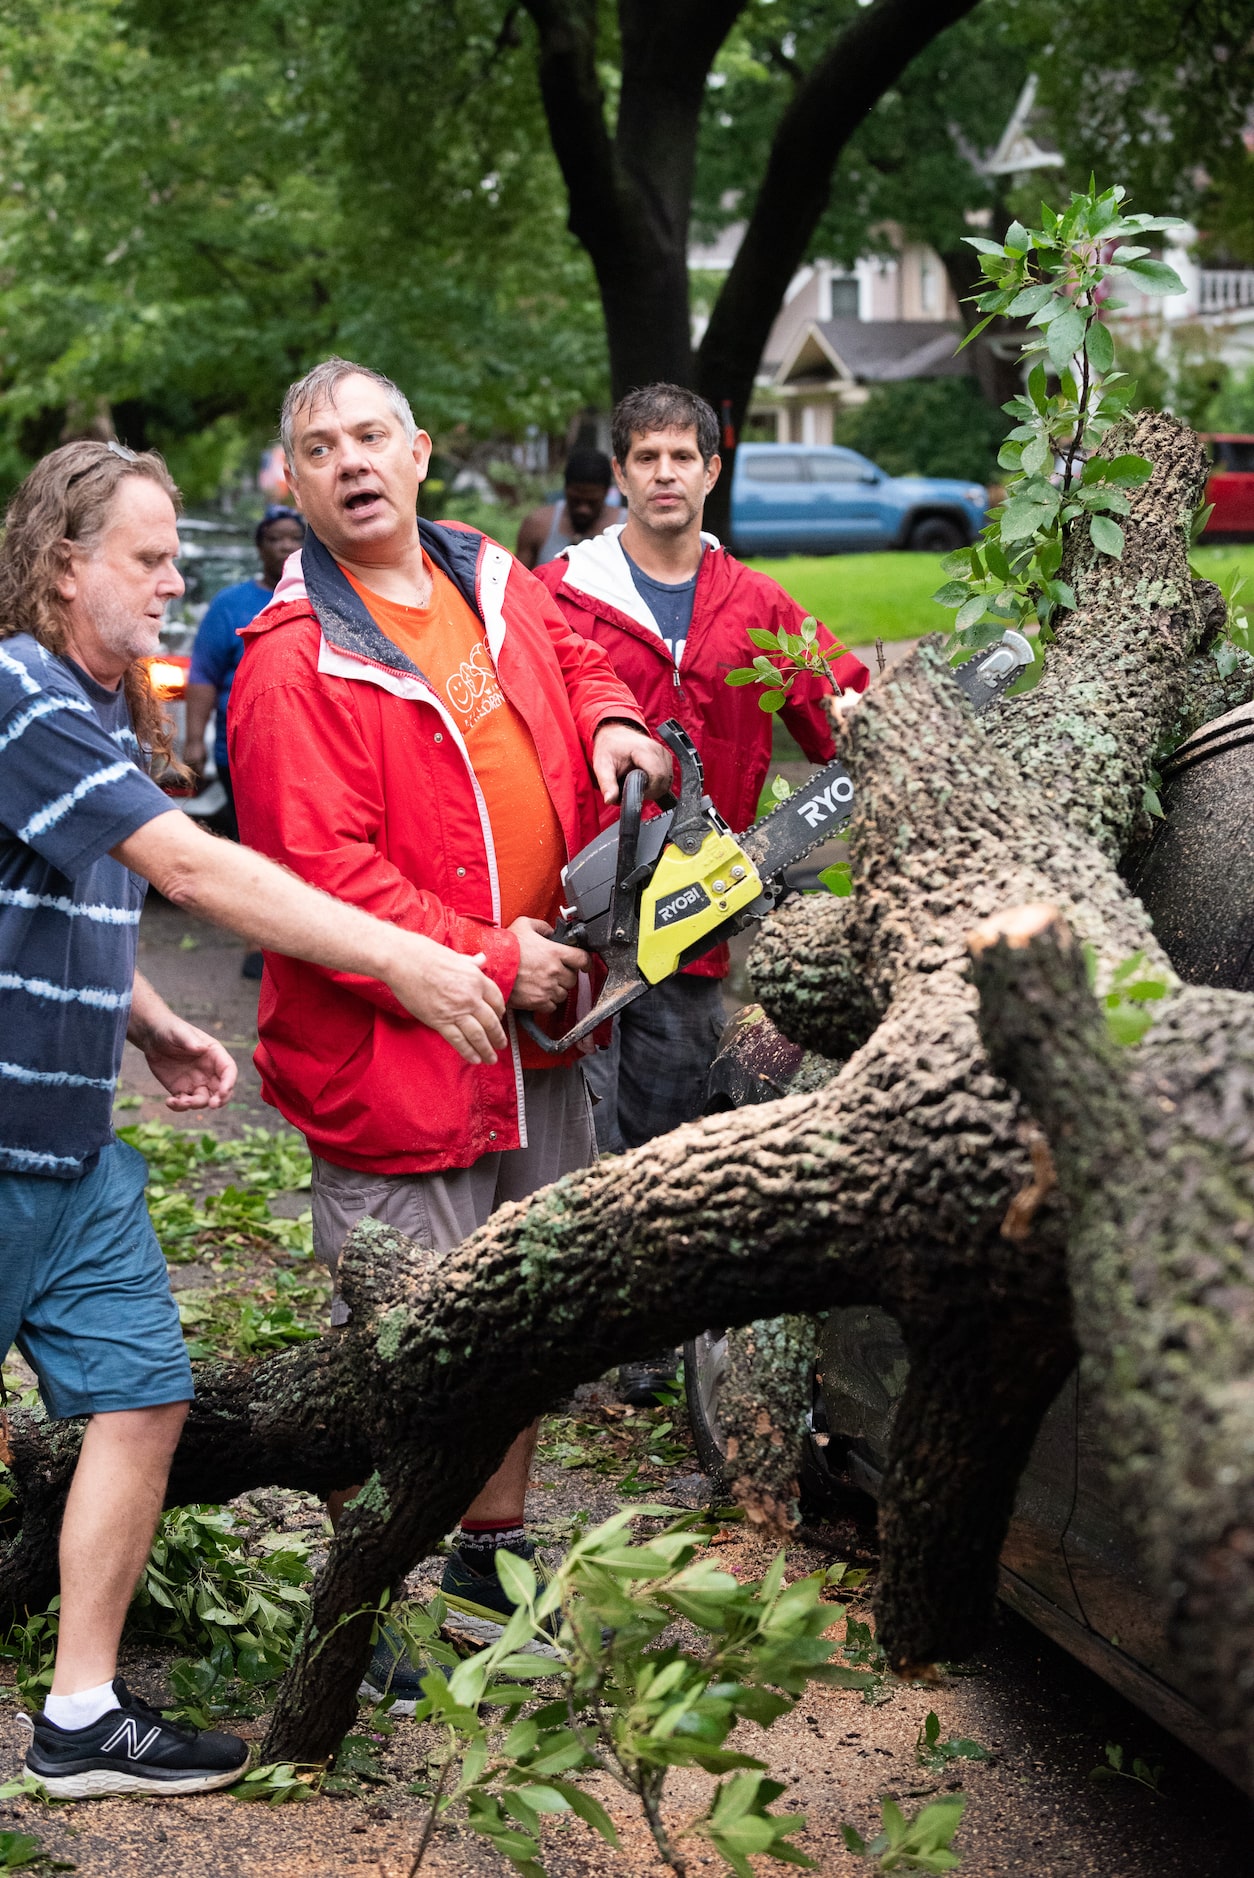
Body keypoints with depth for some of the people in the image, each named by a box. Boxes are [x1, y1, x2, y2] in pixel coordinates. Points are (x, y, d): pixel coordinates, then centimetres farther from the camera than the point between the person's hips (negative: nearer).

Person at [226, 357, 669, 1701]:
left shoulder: (492, 581, 6)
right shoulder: (296, 661, -16)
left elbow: (574, 658, 27)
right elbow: (320, 871, -22)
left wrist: (609, 725, 4)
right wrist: (490, 959, -21)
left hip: (538, 1033, 8)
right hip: (391, 1051, -8)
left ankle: (493, 1545, 37)